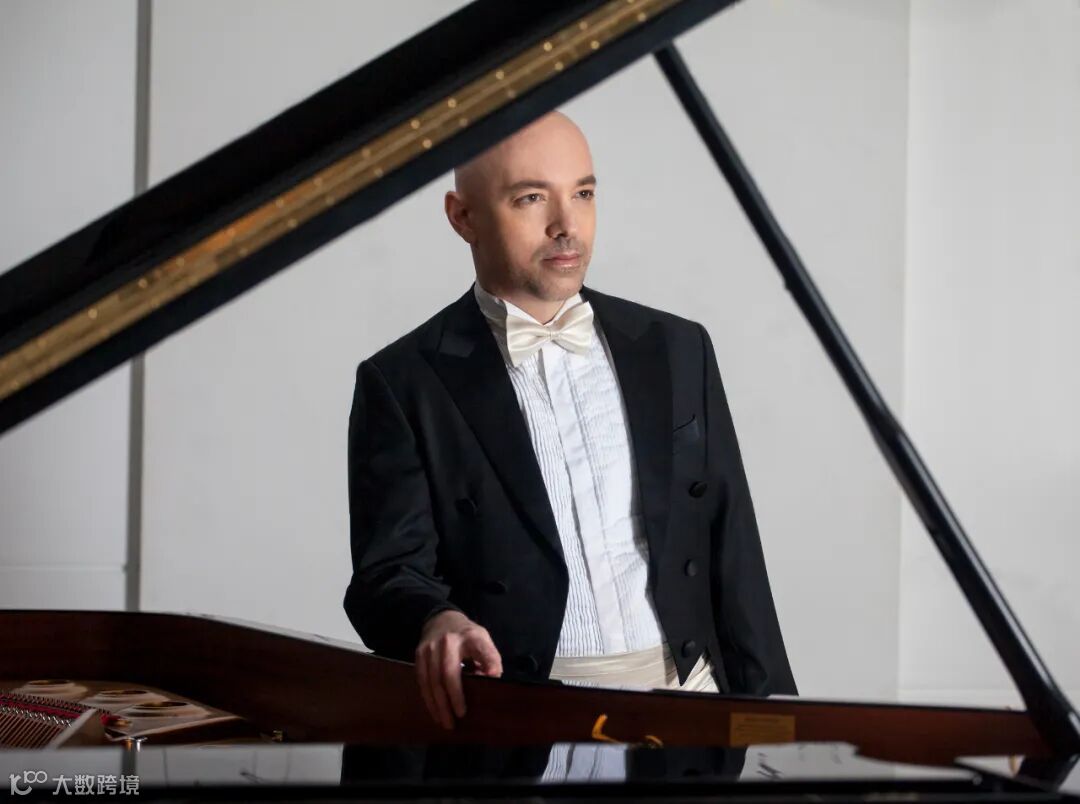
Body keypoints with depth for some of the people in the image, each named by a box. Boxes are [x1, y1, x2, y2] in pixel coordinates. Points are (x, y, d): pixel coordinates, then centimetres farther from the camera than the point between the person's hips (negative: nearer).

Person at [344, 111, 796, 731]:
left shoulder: (677, 351, 14)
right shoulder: (404, 384, 3)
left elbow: (732, 551, 15)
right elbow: (392, 571, -4)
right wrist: (435, 621, -26)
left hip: (687, 706, 3)